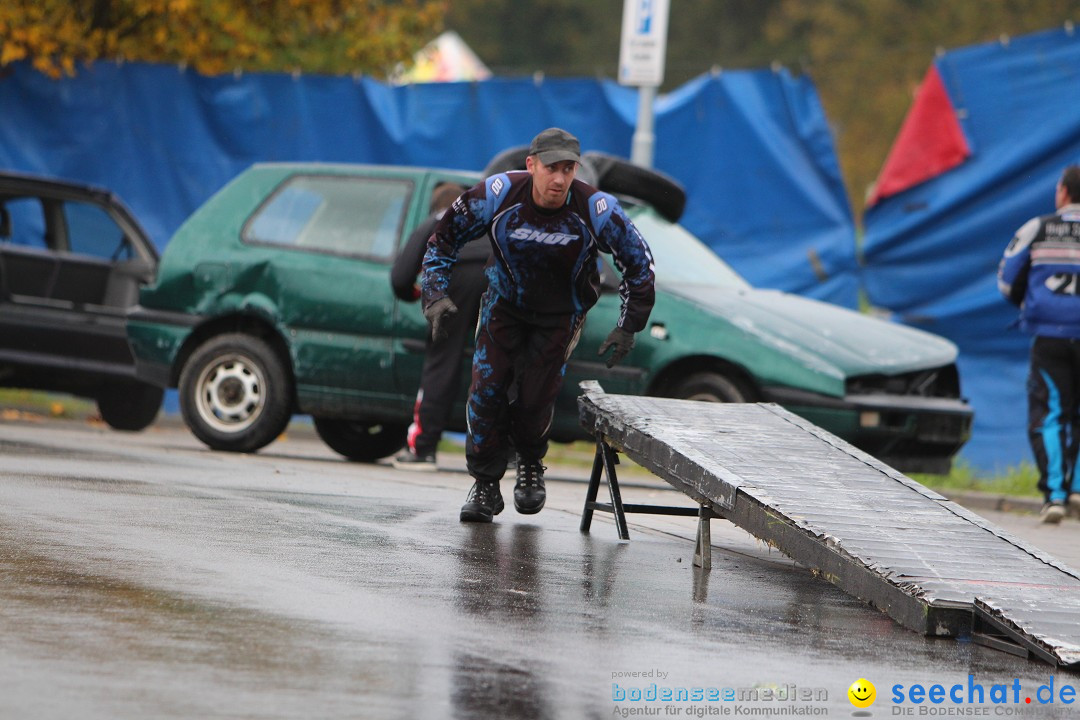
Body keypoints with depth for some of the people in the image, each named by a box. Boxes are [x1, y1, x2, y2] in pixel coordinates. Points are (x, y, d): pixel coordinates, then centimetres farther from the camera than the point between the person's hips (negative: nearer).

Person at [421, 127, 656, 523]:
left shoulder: (594, 209, -28)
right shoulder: (498, 196, -26)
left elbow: (638, 260, -12)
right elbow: (446, 235, -10)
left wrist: (628, 326, -11)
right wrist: (437, 294, -19)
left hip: (561, 315, -1)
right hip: (504, 304, 1)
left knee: (536, 396, -7)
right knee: (487, 389, -8)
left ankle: (530, 464, 26)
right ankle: (485, 484, 8)